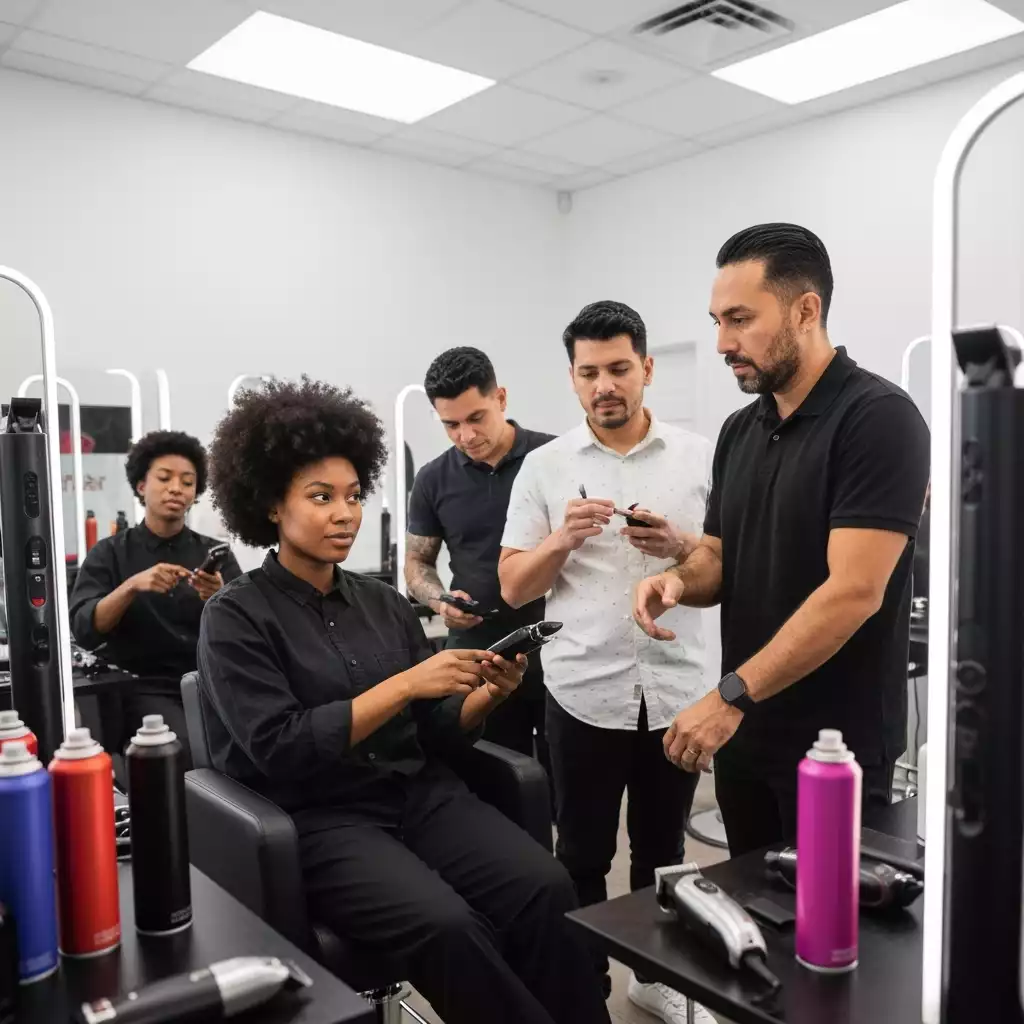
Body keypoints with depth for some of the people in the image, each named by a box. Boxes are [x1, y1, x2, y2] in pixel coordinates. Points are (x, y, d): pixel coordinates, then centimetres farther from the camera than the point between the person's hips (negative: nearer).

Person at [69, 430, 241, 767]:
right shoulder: (109, 554, 6)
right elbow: (84, 631, -7)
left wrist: (218, 598, -20)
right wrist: (132, 586, -22)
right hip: (143, 689, -2)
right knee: (191, 750, -30)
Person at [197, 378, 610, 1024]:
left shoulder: (385, 603, 11)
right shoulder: (237, 618, -3)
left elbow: (436, 735, 12)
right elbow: (281, 751, -14)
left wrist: (485, 696, -9)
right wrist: (405, 686, -18)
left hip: (423, 794, 4)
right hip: (320, 819, -4)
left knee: (548, 893, -22)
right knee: (445, 926, -30)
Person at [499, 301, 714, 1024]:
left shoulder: (700, 456, 0)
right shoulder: (544, 467, 0)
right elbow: (513, 587, 1)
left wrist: (681, 547, -17)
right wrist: (563, 539, -17)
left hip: (677, 690, 1)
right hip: (584, 692, -1)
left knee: (663, 847, 18)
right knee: (582, 855, 12)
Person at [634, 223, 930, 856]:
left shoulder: (878, 418, -15)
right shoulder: (740, 430, 8)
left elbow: (853, 591, -22)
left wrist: (730, 696, -23)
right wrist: (680, 579, -10)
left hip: (837, 744, -7)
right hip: (744, 734, 7)